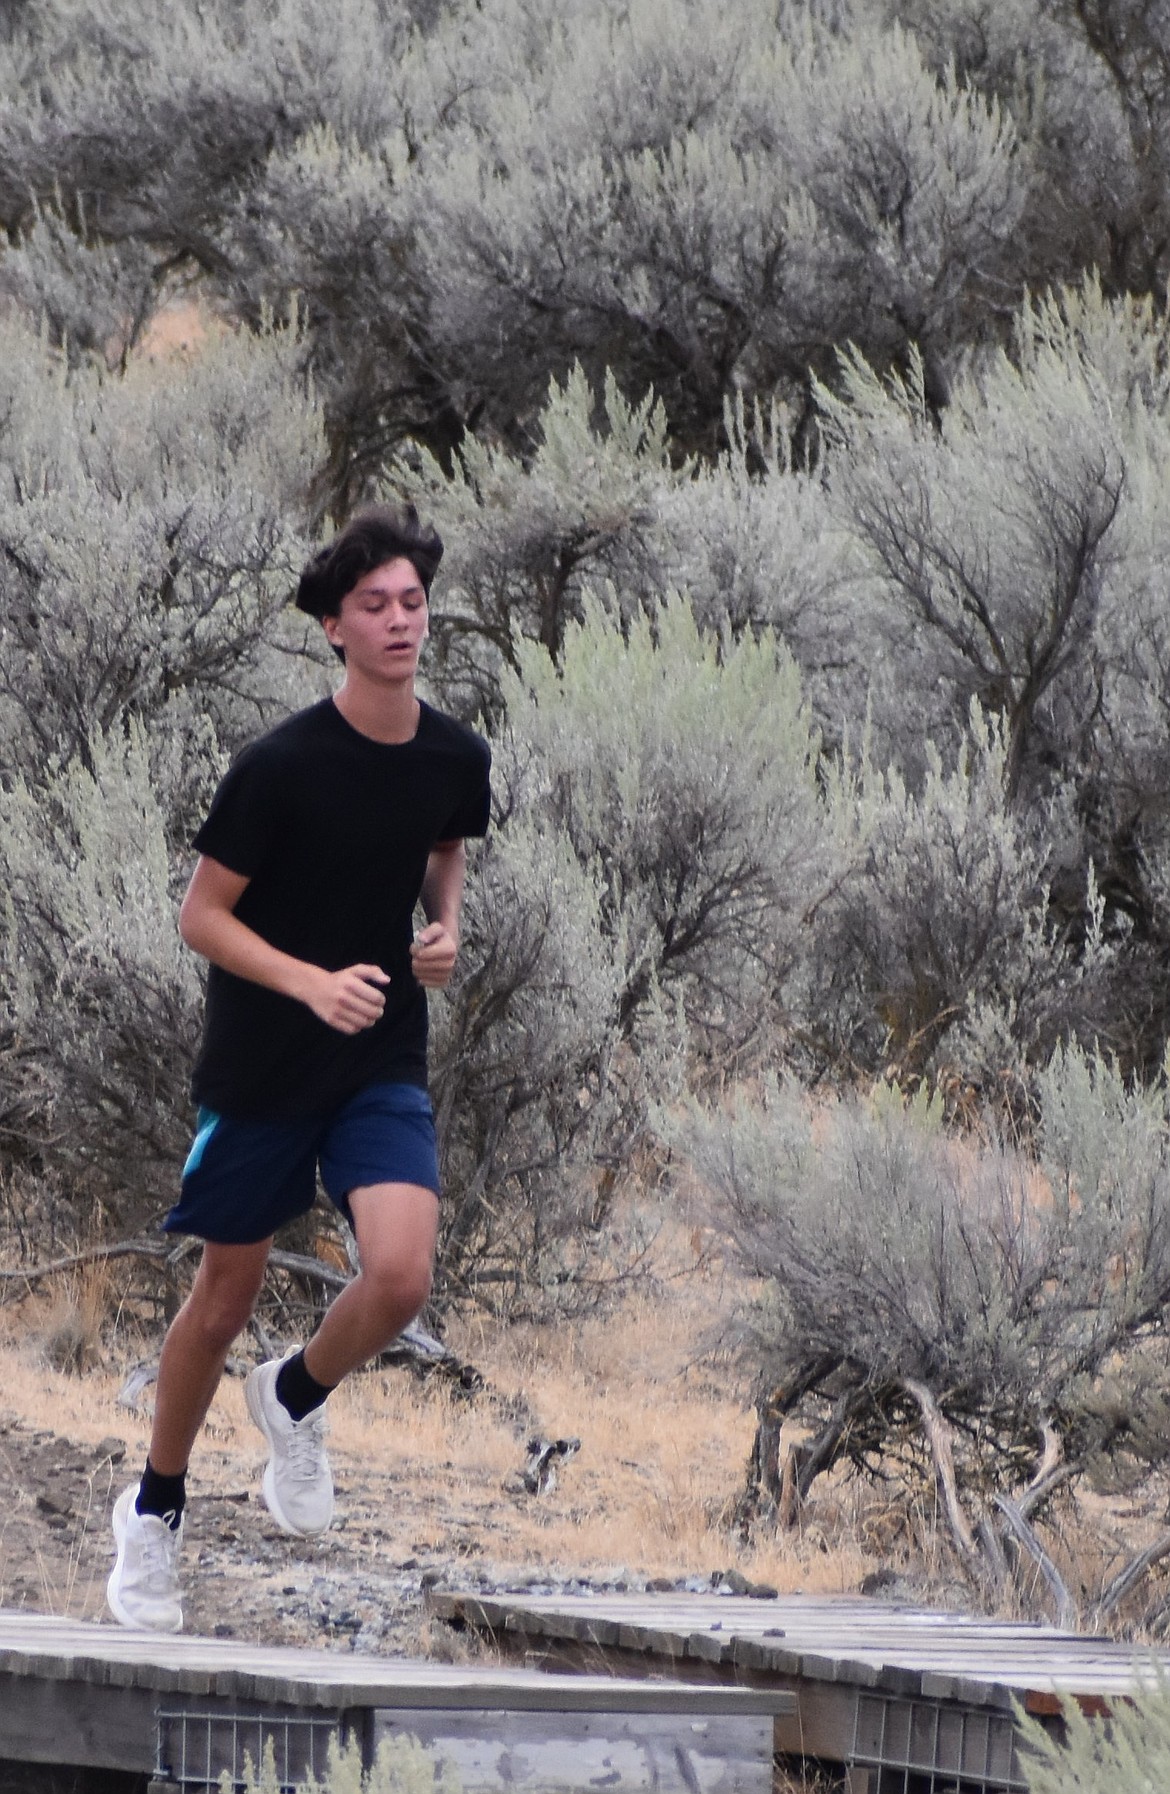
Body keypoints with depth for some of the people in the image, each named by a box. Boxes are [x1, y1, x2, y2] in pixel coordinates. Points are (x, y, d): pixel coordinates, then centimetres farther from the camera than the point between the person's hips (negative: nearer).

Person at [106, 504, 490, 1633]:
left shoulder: (455, 757, -2)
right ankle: (155, 1510, 30)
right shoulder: (282, 766, -17)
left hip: (385, 1063, 3)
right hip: (259, 1065, -3)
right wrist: (314, 983, -24)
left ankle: (295, 1401, 14)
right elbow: (201, 918, -11)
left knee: (401, 1275, -19)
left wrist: (445, 928, 0)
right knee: (225, 1297, 9)